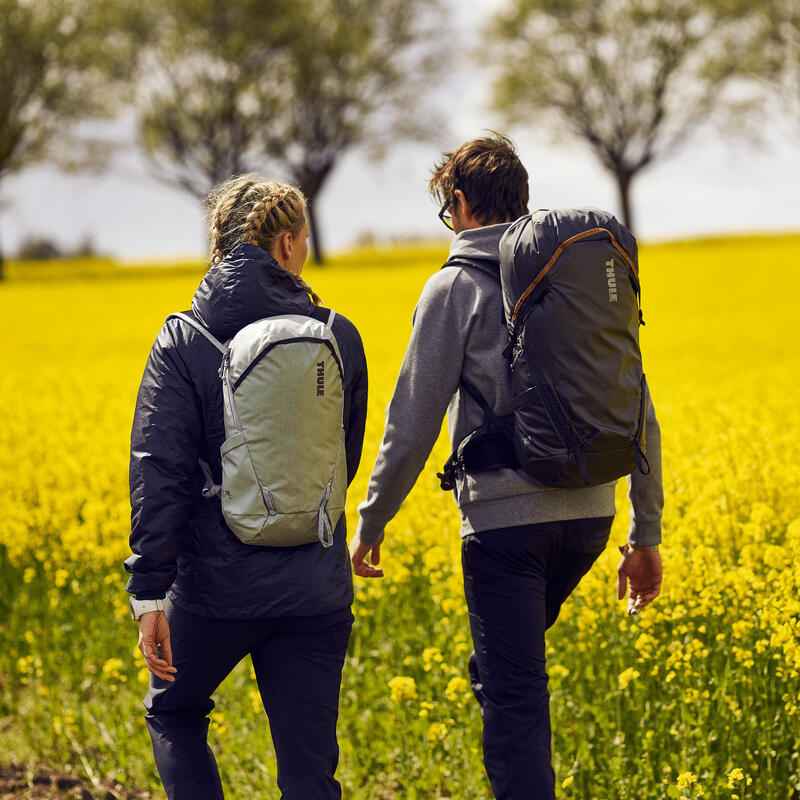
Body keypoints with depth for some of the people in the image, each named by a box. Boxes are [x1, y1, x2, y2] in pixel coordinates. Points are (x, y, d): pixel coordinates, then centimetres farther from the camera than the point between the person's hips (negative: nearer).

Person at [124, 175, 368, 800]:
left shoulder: (184, 341, -6)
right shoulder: (340, 337, 2)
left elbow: (159, 471, -14)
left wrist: (150, 594, -13)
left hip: (219, 584, -2)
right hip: (316, 592, 2)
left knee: (173, 712, 24)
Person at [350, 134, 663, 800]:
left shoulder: (457, 286, -3)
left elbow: (415, 420, -5)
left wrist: (369, 524, 6)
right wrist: (646, 536, 19)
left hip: (507, 518, -6)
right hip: (588, 516, 6)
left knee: (513, 696, -3)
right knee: (500, 668, 25)